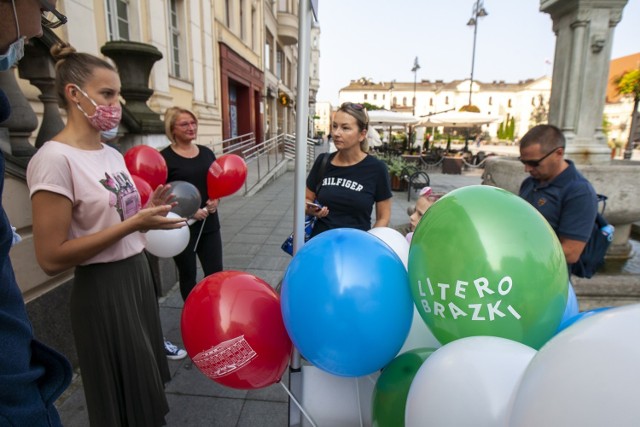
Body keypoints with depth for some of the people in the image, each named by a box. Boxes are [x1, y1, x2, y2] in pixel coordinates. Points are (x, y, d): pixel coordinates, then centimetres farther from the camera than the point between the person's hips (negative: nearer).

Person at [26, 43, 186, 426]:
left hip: (139, 274, 8)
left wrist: (148, 210, -2)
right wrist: (134, 223, -24)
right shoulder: (55, 158, -18)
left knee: (146, 385, 24)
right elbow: (51, 258, -20)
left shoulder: (113, 155, 7)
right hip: (103, 290, -7)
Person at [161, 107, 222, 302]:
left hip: (209, 224, 5)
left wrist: (216, 200, -3)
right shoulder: (165, 157, -10)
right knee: (188, 275, 12)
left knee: (215, 272, 9)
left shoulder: (206, 152, 8)